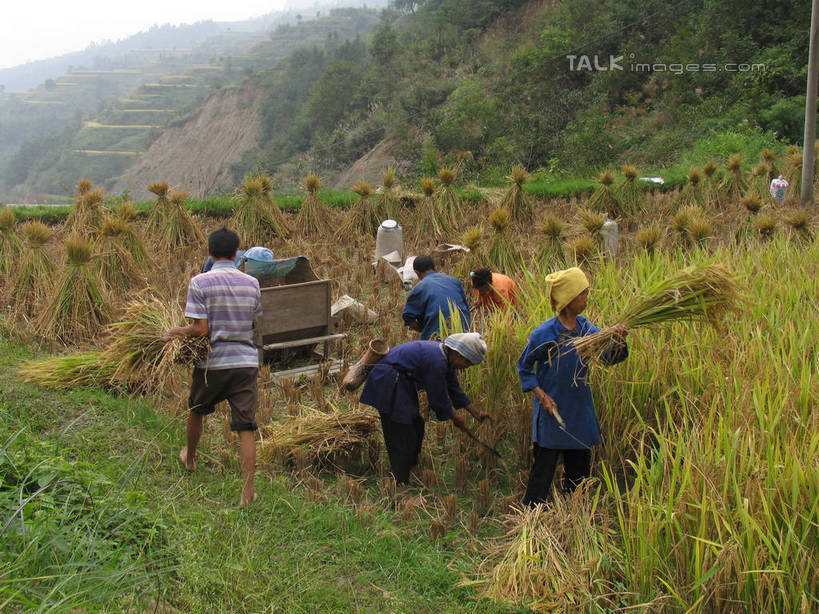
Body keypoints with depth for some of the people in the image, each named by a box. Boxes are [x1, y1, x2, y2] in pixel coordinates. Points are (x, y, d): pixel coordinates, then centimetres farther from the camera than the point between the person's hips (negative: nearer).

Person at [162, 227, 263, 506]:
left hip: (213, 362, -1)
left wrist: (177, 332, 3)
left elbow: (201, 329, -14)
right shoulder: (252, 283, 2)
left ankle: (190, 458, 50)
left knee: (196, 410, 26)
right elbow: (256, 324, 7)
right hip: (246, 362, 1)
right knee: (246, 428, 0)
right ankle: (248, 491, -3)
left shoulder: (199, 282, -9)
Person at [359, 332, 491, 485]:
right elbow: (438, 398, -16)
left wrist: (477, 413, 16)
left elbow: (454, 389, 14)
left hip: (402, 384, 11)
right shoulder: (437, 362, -27)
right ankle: (400, 484, -3)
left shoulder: (447, 358, 3)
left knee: (416, 426, 16)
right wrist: (454, 418, 0)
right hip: (387, 385, -11)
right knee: (401, 436, -9)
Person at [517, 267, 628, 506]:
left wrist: (619, 342, -25)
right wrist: (541, 395, -14)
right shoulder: (544, 334, -16)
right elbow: (524, 367, -5)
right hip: (552, 410, -6)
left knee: (580, 466, 16)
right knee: (544, 467, 2)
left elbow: (608, 357, -5)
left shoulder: (585, 328, -1)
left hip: (580, 412, 6)